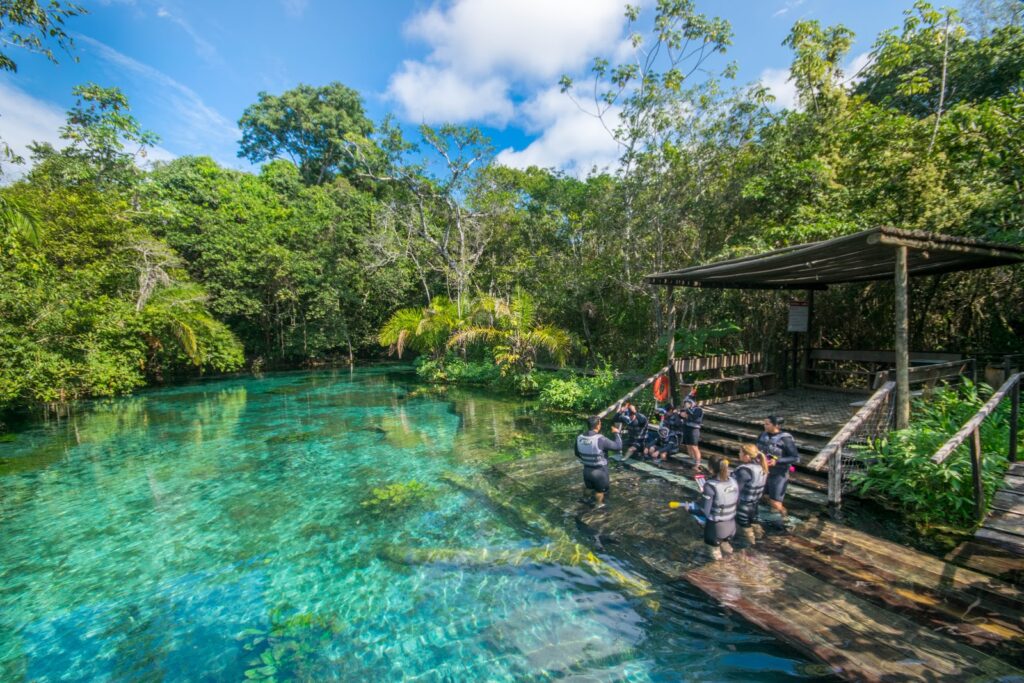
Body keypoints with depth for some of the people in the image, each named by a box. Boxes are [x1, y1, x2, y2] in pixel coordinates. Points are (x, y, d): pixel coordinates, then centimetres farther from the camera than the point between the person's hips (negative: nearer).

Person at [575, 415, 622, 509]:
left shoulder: (579, 438, -13)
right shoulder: (600, 439, -30)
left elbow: (577, 454, 4)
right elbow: (618, 446, -21)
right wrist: (616, 433, -6)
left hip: (586, 470, 4)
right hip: (600, 471, -4)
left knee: (589, 488, 29)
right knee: (600, 490, 23)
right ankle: (598, 504, 42)